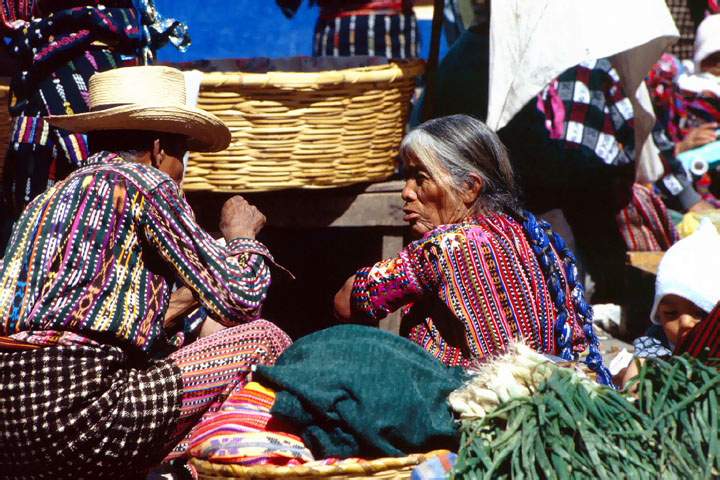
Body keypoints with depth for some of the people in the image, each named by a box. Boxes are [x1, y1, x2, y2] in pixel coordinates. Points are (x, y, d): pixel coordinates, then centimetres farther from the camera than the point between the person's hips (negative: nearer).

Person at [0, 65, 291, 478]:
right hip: (69, 406, -9)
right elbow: (241, 301, 0)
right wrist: (242, 236, 20)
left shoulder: (51, 196, 24)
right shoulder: (143, 183, 1)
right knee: (265, 341, 1)